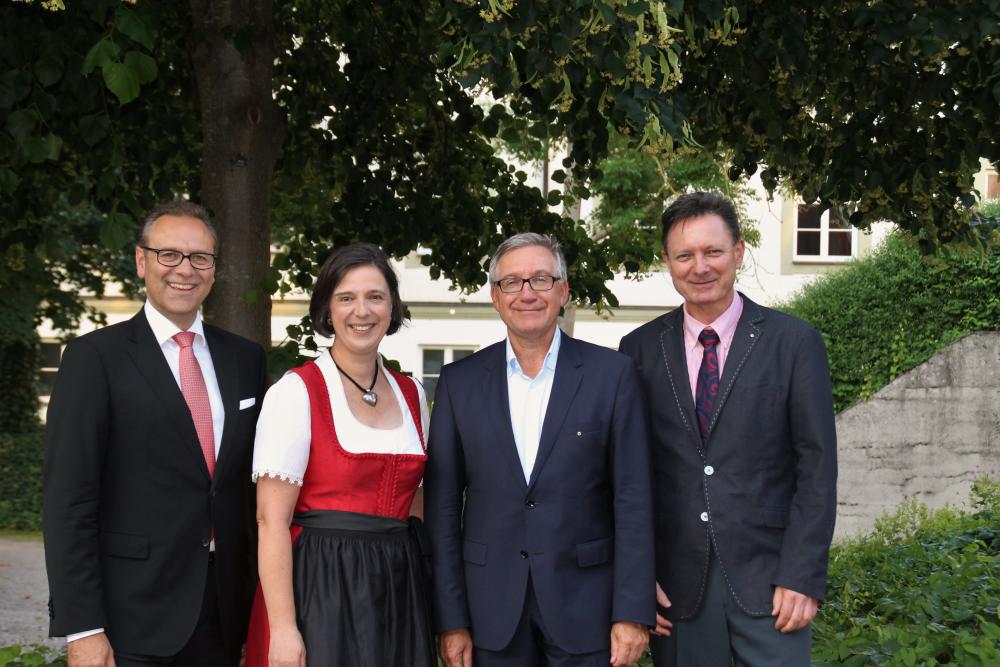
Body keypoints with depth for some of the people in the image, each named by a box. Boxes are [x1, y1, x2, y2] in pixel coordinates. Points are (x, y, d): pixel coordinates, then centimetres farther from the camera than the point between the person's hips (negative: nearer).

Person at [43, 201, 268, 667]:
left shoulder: (246, 359, 9)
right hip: (133, 618, -4)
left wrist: (262, 608, 8)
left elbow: (256, 485, 12)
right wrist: (82, 628, -14)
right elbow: (69, 501, -9)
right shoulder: (94, 357, -5)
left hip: (226, 613, 4)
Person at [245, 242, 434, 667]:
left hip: (399, 587, 5)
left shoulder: (412, 396, 10)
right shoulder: (296, 392, -8)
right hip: (320, 587, -5)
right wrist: (283, 628, -17)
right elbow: (271, 520, -11)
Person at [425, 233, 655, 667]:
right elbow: (443, 506, 3)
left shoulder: (611, 374, -2)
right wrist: (451, 620, 0)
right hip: (493, 610, 1)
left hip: (585, 604, -1)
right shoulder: (459, 382, 3)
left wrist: (633, 613, -8)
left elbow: (633, 500, -3)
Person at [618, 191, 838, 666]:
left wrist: (803, 577, -9)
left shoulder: (793, 342, 0)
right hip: (675, 586, 2)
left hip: (766, 581, -2)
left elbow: (817, 466, -2)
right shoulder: (640, 350, 6)